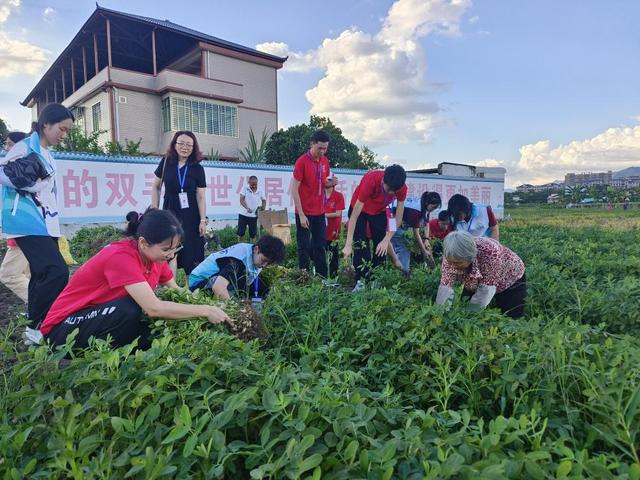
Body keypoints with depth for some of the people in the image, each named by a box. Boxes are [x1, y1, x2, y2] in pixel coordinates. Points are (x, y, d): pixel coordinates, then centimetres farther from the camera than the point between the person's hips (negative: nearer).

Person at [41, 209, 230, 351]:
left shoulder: (153, 254, -6)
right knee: (130, 309, -33)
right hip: (63, 327, -7)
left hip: (102, 319, 7)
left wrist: (208, 308, -14)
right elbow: (154, 308, -39)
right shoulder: (121, 257, -31)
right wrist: (205, 310, -32)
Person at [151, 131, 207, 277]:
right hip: (170, 213, 0)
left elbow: (201, 196, -3)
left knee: (190, 254, 6)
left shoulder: (197, 169, -2)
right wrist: (155, 210, 4)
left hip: (191, 216, 0)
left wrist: (203, 220, -8)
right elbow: (156, 186, 8)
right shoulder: (166, 162, 0)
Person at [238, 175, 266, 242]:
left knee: (253, 233, 6)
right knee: (240, 232, 4)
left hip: (254, 215, 2)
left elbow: (264, 200, 14)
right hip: (243, 214, -2)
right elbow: (241, 200, -11)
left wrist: (263, 207, -6)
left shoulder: (260, 191, 2)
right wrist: (247, 208, -26)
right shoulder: (245, 189, -4)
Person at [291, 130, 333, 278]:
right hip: (305, 213, -6)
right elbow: (294, 189, -13)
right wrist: (301, 215, -16)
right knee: (304, 248, 2)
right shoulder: (302, 162, -12)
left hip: (319, 212, 6)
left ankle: (322, 278, 18)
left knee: (320, 246, 10)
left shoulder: (325, 161, 7)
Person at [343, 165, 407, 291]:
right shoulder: (370, 180, -39)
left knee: (381, 247, -5)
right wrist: (348, 244, -39)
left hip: (380, 211, 3)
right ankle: (361, 281, -7)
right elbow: (355, 215, -37)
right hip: (360, 209, -3)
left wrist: (386, 240, -27)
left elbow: (398, 216, -17)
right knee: (360, 245, -14)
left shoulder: (402, 187, -28)